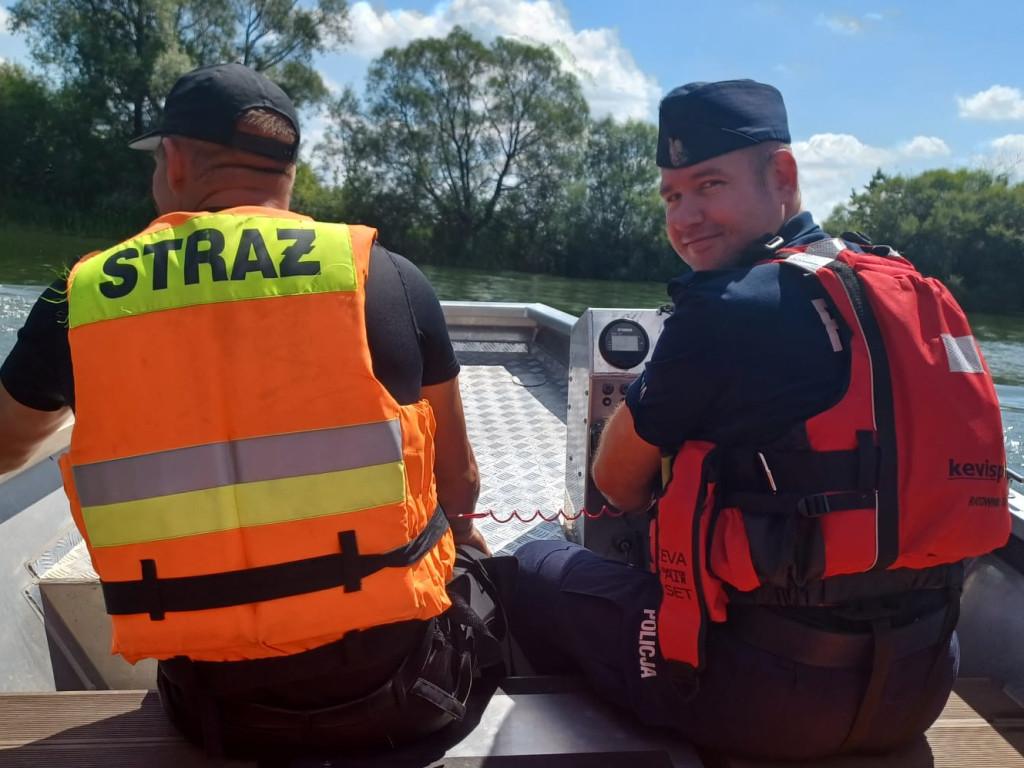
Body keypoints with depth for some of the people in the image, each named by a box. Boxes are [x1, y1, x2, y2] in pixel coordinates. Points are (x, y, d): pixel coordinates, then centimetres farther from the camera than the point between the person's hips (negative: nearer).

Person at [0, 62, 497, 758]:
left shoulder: (81, 299, -2)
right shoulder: (386, 276, -5)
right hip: (393, 680, -1)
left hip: (217, 703, 2)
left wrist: (65, 400, 41)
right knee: (478, 568, 28)